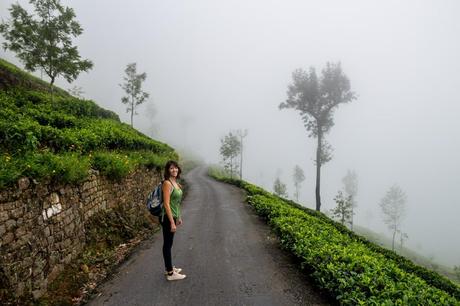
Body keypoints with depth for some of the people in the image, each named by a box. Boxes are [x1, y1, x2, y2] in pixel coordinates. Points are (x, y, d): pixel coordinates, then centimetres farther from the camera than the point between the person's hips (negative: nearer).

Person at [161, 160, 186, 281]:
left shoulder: (175, 183, 9)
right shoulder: (167, 183, -18)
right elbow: (166, 204, -22)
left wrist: (179, 217, 20)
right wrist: (172, 222, -22)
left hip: (173, 216, 9)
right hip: (167, 217, -9)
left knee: (169, 243, 18)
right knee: (167, 244, 0)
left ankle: (169, 268, 31)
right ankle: (170, 273, 9)